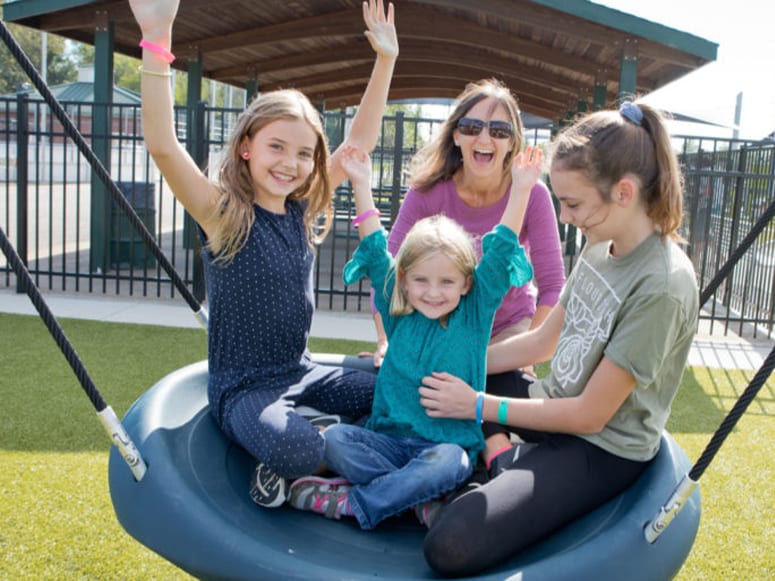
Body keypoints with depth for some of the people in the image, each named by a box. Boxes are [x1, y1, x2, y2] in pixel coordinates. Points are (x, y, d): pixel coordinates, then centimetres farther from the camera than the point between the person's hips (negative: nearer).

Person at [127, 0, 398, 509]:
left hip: (302, 374, 7)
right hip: (242, 388, -6)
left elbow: (361, 141, 6)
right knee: (296, 449, -35)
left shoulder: (303, 208, 3)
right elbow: (162, 145, -28)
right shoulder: (222, 212, -12)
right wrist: (157, 42, -36)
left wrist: (386, 59, 0)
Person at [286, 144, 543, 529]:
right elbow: (375, 250, 8)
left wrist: (521, 190, -7)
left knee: (448, 462, -36)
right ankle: (421, 494, -28)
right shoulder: (397, 315, 7)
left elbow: (500, 252, -2)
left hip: (450, 443, -2)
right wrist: (361, 186, 8)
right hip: (389, 440, 2)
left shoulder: (475, 314, 2)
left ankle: (351, 502, -23)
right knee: (334, 438, -24)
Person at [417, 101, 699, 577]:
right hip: (557, 404, 9)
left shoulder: (663, 286, -26)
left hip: (603, 449, -9)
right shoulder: (600, 249, -1)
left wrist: (479, 406, -16)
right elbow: (542, 342, 9)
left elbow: (590, 414, -21)